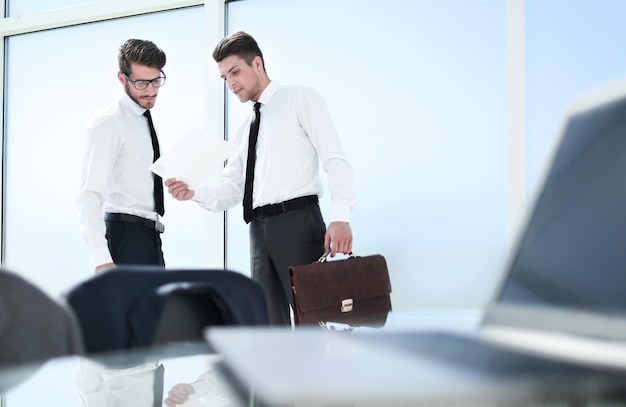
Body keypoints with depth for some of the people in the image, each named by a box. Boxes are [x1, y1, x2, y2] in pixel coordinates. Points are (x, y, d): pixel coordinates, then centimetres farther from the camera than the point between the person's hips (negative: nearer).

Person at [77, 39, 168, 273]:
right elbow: (89, 195, -18)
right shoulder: (109, 123, -10)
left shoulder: (145, 121, 16)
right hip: (126, 236, -9)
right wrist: (101, 260, -25)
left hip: (150, 237, 9)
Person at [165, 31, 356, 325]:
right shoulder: (245, 130, 23)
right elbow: (230, 191, 18)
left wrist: (340, 216, -20)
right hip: (259, 229, 7)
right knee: (270, 323, 7)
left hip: (297, 220, -7)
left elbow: (334, 158, -7)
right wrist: (194, 192, -4)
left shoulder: (300, 99, 4)